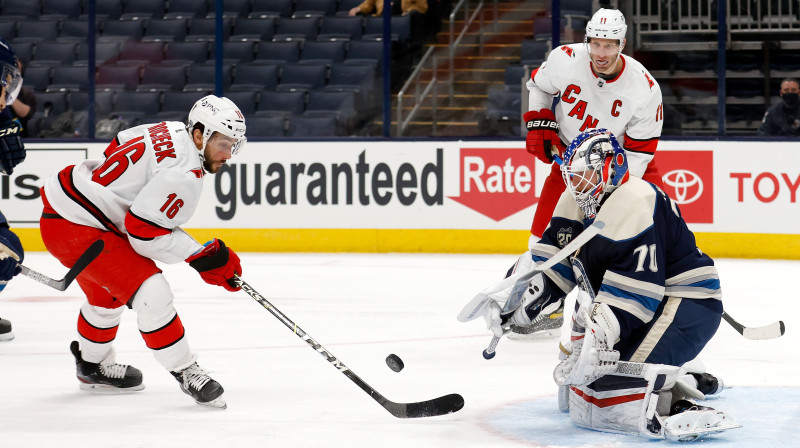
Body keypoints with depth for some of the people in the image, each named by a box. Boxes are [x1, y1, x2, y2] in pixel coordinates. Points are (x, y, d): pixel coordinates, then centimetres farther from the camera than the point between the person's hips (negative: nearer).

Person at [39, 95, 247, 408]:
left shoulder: (172, 132, 2)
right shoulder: (185, 174, -24)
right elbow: (145, 230, -25)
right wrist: (203, 257, -17)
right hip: (75, 229, -11)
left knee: (108, 294, 31)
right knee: (151, 293, -18)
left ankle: (92, 365, 52)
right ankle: (184, 370, -8)